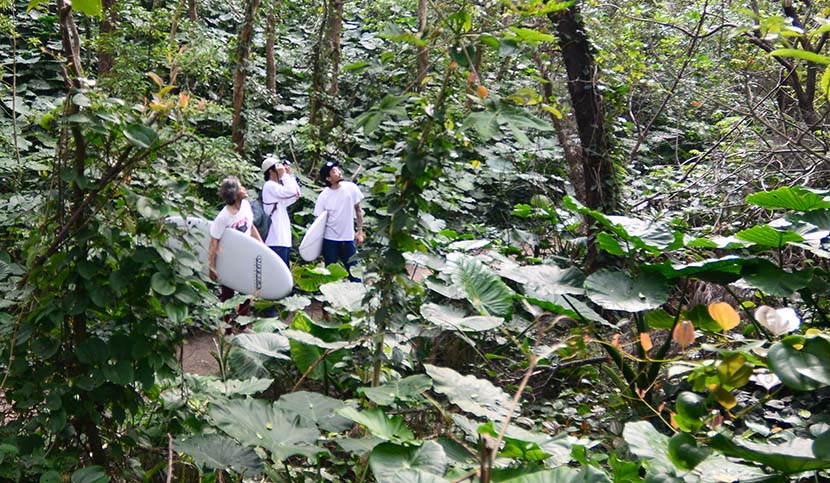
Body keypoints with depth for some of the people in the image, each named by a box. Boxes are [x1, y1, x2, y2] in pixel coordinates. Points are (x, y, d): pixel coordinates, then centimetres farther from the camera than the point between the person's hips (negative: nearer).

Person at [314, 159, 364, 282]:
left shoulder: (351, 188, -4)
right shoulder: (323, 196, -9)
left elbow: (358, 210, 5)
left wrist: (360, 232, 2)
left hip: (348, 238, 2)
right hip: (330, 240, -1)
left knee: (354, 272, 5)